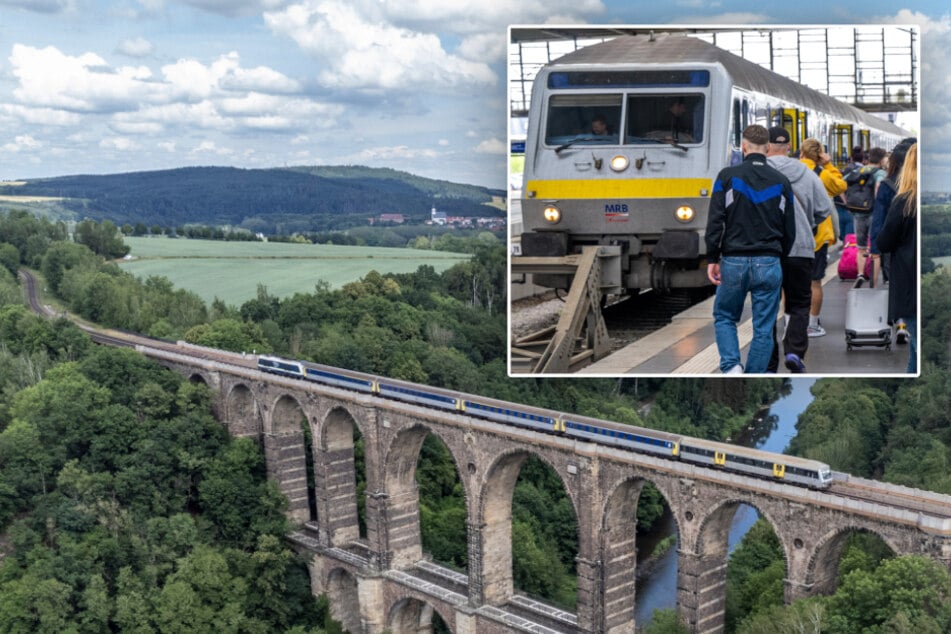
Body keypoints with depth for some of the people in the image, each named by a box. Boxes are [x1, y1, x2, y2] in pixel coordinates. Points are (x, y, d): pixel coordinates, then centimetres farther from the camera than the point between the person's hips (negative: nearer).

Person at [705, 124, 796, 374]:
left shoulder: (728, 176, -2)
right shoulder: (781, 181, 7)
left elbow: (715, 221, -6)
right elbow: (790, 229, 9)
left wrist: (712, 258, -1)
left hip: (733, 261, -1)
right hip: (769, 264, 2)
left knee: (724, 317, 17)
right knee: (764, 329, 7)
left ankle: (731, 367, -5)